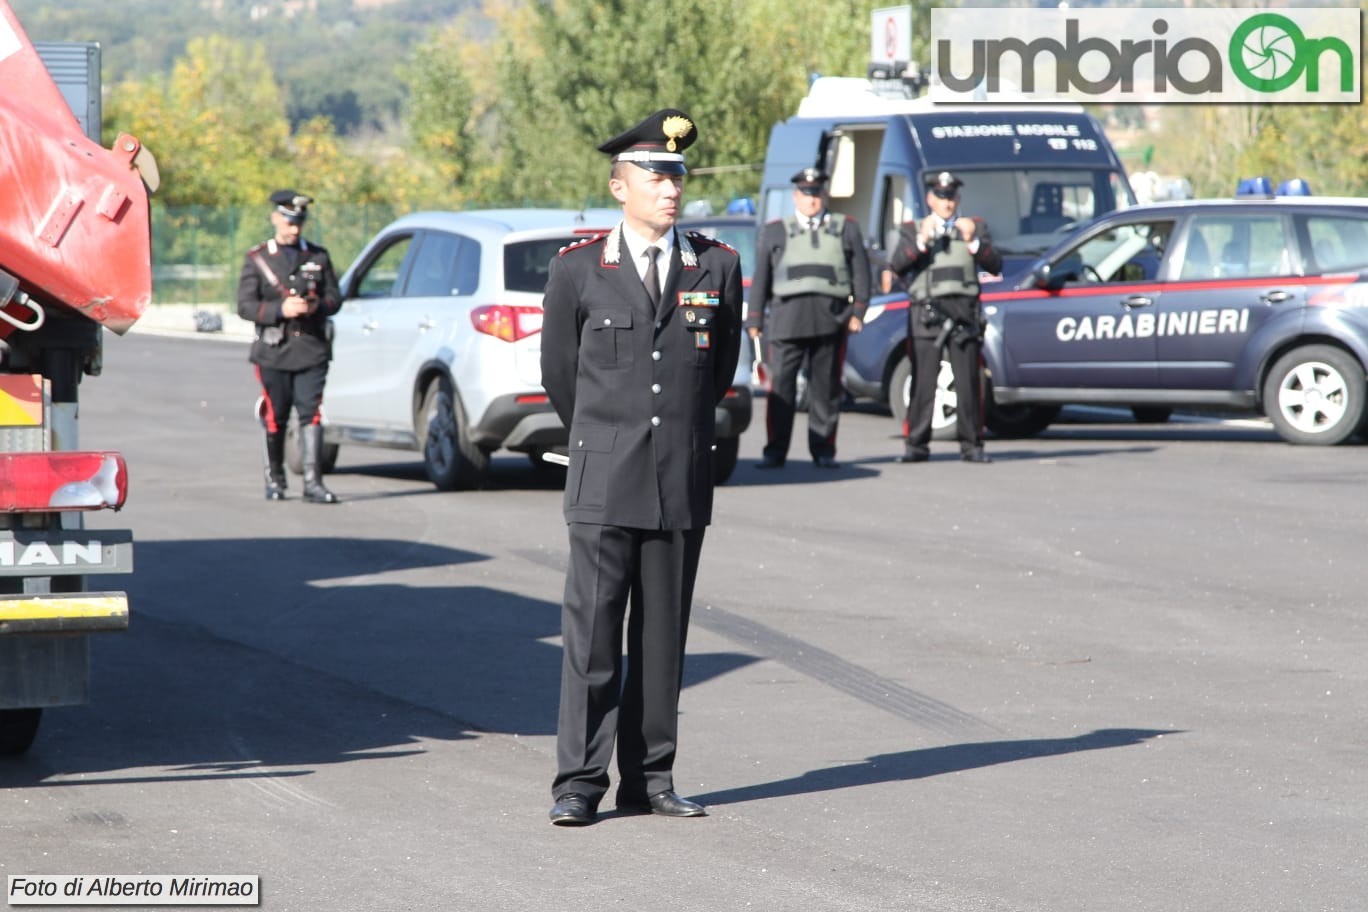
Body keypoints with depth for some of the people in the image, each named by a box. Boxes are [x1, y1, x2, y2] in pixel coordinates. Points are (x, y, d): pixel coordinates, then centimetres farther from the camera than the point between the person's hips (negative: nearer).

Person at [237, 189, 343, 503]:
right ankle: (274, 480, 20)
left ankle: (313, 482, -12)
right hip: (274, 352, -1)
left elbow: (335, 298, 13)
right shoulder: (257, 259, 6)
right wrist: (280, 309, -17)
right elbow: (245, 306, -2)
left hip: (312, 350, 1)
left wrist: (317, 306, -11)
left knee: (311, 414, -9)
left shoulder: (318, 257, 12)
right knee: (276, 419, 5)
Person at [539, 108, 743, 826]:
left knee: (663, 635, 6)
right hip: (604, 484, -2)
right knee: (591, 632, -4)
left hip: (684, 483, 2)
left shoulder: (717, 267, 5)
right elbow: (558, 371, 12)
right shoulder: (578, 269, 0)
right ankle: (580, 781, 0)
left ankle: (649, 778, 12)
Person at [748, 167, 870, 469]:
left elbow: (861, 271, 12)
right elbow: (761, 277, 14)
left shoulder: (846, 228, 17)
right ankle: (775, 451, -5)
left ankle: (823, 450, 7)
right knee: (781, 384, -7)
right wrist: (755, 319, 6)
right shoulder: (774, 231, 17)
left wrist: (858, 311, 1)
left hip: (830, 316, 0)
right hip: (788, 316, 0)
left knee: (826, 386, 2)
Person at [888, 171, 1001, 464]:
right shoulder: (913, 230, 14)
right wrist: (922, 240, -12)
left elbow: (995, 266, 4)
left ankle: (971, 445, -1)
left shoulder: (974, 227, 15)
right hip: (926, 313, 0)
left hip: (963, 311, 0)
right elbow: (897, 266, -1)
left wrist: (973, 242, -11)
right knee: (922, 381, -5)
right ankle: (916, 445, -2)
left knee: (968, 381, -4)